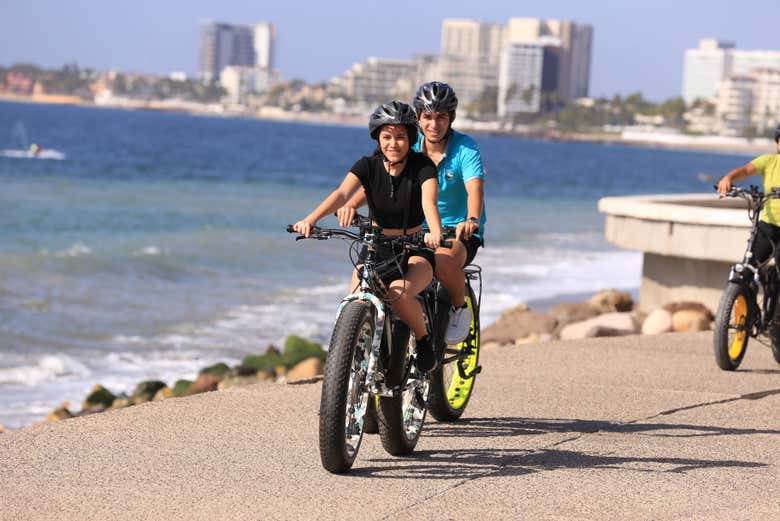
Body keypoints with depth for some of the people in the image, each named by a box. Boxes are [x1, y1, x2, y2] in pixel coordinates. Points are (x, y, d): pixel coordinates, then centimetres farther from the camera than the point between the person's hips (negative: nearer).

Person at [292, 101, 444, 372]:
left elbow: (429, 201, -30)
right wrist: (311, 219, -44)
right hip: (376, 247, 3)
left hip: (415, 250, -2)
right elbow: (342, 193, -25)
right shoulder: (368, 166, -8)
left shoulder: (422, 166, -12)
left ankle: (425, 340, -6)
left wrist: (435, 232, -53)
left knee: (400, 293, -33)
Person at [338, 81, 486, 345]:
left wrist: (472, 220, -50)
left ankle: (460, 309, -6)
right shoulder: (410, 148, -1)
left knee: (443, 261, -36)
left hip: (459, 232, -4)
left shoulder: (465, 148, -12)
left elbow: (475, 187, -28)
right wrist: (352, 204, -32)